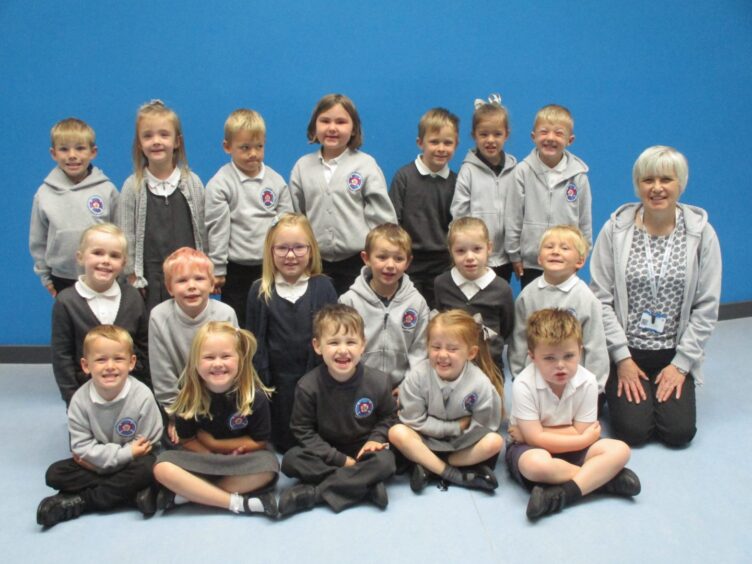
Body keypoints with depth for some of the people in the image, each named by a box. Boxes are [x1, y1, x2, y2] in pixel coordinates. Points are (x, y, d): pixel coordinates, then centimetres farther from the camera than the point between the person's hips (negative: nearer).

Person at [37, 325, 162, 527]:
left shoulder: (142, 397, -22)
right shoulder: (80, 400, -16)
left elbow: (145, 445, -16)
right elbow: (81, 447, -15)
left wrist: (99, 458, -16)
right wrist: (124, 454, -25)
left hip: (129, 463, -3)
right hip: (95, 464, 3)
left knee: (146, 468, -34)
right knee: (54, 474, -17)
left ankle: (80, 501, -22)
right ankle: (132, 493, -25)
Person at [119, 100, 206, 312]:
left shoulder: (193, 183, 0)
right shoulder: (133, 186, -3)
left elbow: (201, 231, 4)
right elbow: (126, 236, -1)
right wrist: (133, 279, -3)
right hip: (149, 280, -1)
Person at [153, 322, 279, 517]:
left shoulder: (255, 396, -18)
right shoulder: (189, 397, -14)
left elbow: (259, 442, -9)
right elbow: (187, 440, -1)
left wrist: (213, 442, -10)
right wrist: (212, 458, -17)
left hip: (241, 462, -1)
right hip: (202, 459, 1)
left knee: (268, 466, -33)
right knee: (162, 467, -27)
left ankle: (186, 494, -21)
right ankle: (238, 503, -23)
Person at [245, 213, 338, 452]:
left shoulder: (323, 286, -2)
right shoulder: (260, 290, -1)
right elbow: (254, 341, 1)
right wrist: (258, 381, -3)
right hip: (277, 382, 0)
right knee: (282, 443, 12)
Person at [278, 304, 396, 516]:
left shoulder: (378, 382, -13)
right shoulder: (308, 386, -16)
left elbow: (387, 417, 5)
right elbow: (303, 431, -12)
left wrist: (376, 439, -15)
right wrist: (340, 460, -19)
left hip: (362, 451, 0)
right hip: (326, 453, 0)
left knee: (385, 461, -31)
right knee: (291, 460, -27)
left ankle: (313, 492, -28)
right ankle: (364, 485, -26)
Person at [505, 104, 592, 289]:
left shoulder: (578, 176, -6)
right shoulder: (523, 171, -7)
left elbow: (585, 220, 4)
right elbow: (512, 217, -3)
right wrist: (514, 255, -1)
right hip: (530, 263, 0)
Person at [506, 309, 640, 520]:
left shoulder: (587, 382, -12)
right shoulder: (524, 385, -21)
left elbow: (580, 432, -13)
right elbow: (535, 438, -21)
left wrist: (533, 431, -18)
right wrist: (584, 439, -16)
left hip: (572, 447, 4)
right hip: (530, 447, -4)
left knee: (620, 450, -19)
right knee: (536, 464, -39)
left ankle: (562, 495, -31)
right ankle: (601, 477, -19)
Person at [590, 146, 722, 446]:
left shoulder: (701, 233, -4)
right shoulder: (615, 229, -6)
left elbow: (706, 306, -2)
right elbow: (601, 299, -7)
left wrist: (681, 363, -7)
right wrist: (622, 357, -10)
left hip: (674, 356, 1)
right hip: (626, 353, -1)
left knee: (679, 431, -9)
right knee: (634, 429, -12)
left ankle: (662, 390, 22)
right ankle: (612, 391, 20)